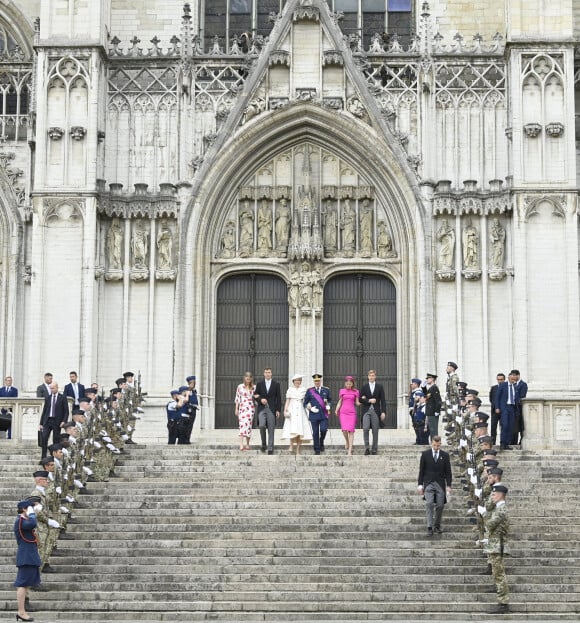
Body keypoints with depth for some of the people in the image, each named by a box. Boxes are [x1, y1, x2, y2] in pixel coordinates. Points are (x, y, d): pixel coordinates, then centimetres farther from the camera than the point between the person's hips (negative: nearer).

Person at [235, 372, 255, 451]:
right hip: (242, 407, -1)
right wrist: (236, 409, 5)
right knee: (242, 424, -12)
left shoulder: (254, 387, 8)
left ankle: (247, 444, 4)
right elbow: (237, 398, 9)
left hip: (250, 408, 1)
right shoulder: (240, 387, 6)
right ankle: (241, 444, -21)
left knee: (248, 424, -6)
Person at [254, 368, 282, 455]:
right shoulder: (259, 384, 10)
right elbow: (255, 396, 11)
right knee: (262, 426, -18)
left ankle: (270, 448, 3)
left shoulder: (276, 384, 7)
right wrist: (260, 399, -10)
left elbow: (279, 398, 5)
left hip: (272, 409, 0)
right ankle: (263, 444, 1)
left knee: (271, 429, -2)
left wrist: (278, 410, -2)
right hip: (262, 409, 0)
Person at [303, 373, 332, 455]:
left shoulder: (326, 390, 12)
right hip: (314, 415, 0)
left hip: (324, 415, 0)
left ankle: (321, 443, 13)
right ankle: (317, 450, 8)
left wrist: (328, 405, 3)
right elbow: (305, 403, 10)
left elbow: (330, 400, 23)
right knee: (315, 433, -1)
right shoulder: (309, 391, 8)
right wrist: (310, 408, -8)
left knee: (323, 430, -16)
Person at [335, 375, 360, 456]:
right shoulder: (342, 391, 8)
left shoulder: (356, 392, 6)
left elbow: (357, 403, 9)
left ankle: (350, 451, -6)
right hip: (343, 412, 0)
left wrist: (362, 402, -10)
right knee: (344, 429, -15)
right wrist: (337, 410, -2)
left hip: (352, 412, 0)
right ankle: (347, 441, 18)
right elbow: (339, 402, 12)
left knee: (351, 431, -7)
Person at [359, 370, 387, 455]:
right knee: (365, 428, -16)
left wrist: (383, 412, -4)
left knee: (375, 431, 1)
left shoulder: (379, 387, 7)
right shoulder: (364, 387, 9)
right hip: (367, 410, 0)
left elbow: (383, 400, 4)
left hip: (376, 411, 0)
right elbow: (361, 400, 7)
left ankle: (374, 449, 9)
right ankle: (367, 447, -8)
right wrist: (369, 400, -10)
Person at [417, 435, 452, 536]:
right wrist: (420, 484, -1)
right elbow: (421, 470, 4)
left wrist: (448, 485, -1)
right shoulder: (425, 454, 2)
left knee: (440, 505, 0)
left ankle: (437, 526, 17)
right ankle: (429, 527, -14)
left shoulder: (445, 455, 4)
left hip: (440, 484, 2)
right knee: (430, 504, -14)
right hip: (428, 483, -1)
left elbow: (448, 472, 6)